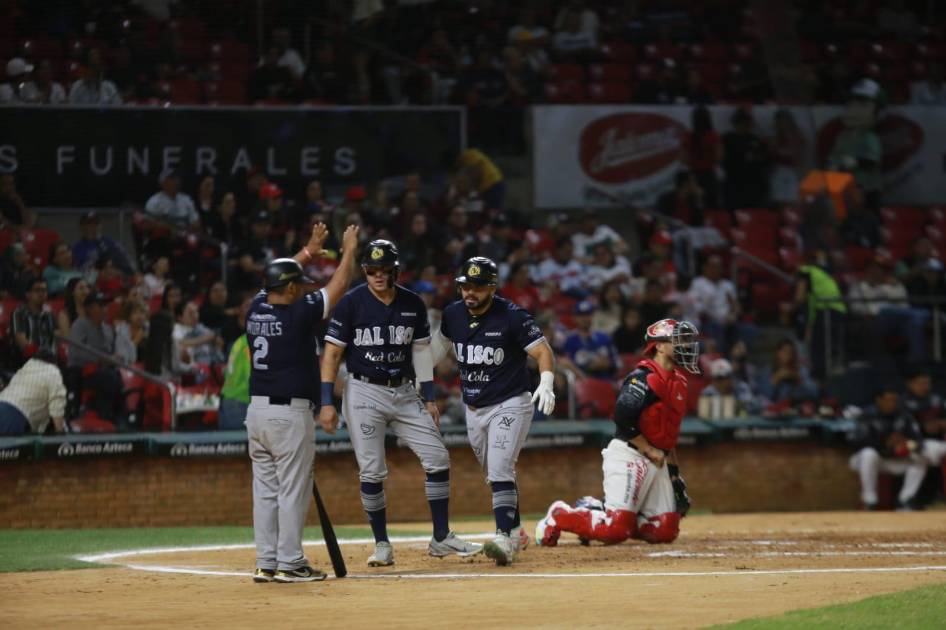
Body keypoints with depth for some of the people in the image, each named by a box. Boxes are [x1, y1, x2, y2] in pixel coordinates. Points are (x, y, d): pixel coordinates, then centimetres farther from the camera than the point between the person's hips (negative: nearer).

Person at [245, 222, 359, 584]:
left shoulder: (256, 309, 4)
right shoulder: (298, 314, -13)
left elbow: (278, 278, 24)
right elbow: (337, 288, -2)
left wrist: (309, 251, 34)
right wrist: (349, 251, 14)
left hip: (256, 411, 7)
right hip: (290, 414, -7)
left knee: (265, 489, 9)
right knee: (293, 490, -2)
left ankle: (266, 563, 10)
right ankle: (289, 564, -2)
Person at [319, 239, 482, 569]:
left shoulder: (413, 304, 5)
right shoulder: (351, 303, -7)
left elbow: (421, 351, 13)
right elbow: (332, 353, -6)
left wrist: (429, 398, 9)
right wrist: (327, 402, -13)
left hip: (404, 392, 4)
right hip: (364, 392, -4)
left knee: (437, 459, -2)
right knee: (372, 472, -5)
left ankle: (441, 538, 7)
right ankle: (382, 545, 7)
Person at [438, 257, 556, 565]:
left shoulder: (511, 317, -16)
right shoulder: (453, 314, 1)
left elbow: (543, 351, -19)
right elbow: (443, 345, 21)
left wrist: (546, 382, -36)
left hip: (509, 405, -6)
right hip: (473, 409, 6)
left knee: (500, 473, -18)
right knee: (494, 475, 14)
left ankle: (505, 539, -25)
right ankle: (516, 532, 28)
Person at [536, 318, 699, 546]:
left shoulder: (678, 382, 15)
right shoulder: (644, 378, -14)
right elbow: (623, 418, -23)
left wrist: (674, 471, 20)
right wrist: (649, 450, -16)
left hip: (657, 461, 9)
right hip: (627, 456, -9)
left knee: (665, 531, 0)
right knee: (616, 530, -18)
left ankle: (597, 512, 16)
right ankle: (559, 516, 6)